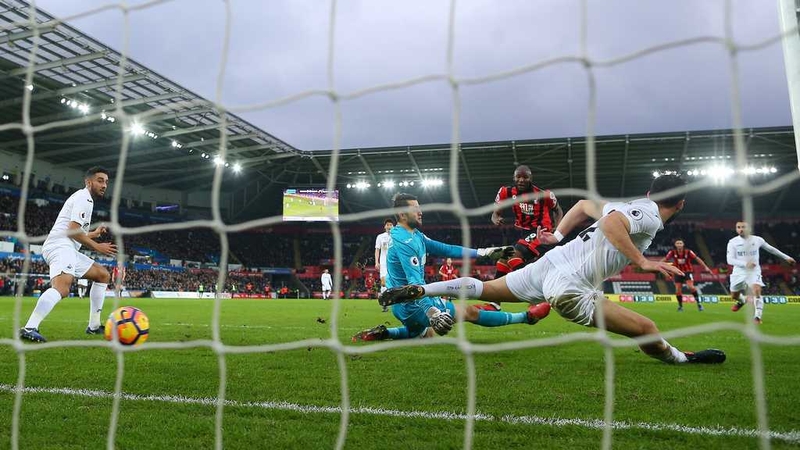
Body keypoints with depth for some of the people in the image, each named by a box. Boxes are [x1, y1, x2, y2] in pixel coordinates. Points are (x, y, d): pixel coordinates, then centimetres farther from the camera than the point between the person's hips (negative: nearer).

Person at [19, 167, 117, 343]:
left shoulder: (84, 199, 27)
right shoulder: (84, 198, -5)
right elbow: (73, 230, -16)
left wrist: (94, 233, 42)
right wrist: (97, 247, -8)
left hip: (68, 249, 11)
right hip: (60, 247, -11)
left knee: (103, 275, 16)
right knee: (62, 287, -34)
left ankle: (94, 326, 14)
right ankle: (29, 328, -43)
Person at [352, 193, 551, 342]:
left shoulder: (415, 236, 7)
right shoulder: (404, 241, -23)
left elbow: (446, 249, 9)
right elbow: (415, 281, -33)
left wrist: (483, 252, 7)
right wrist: (432, 311, -46)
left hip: (404, 303, 10)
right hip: (411, 303, -10)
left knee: (427, 334, 34)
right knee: (470, 312, -2)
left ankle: (382, 333, 16)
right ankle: (525, 317, 8)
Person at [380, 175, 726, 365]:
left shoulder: (631, 205, 20)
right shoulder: (650, 217, -5)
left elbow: (585, 204, 32)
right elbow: (610, 222, -25)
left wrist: (558, 235, 32)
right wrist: (643, 261, -21)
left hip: (548, 264, 9)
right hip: (568, 286, -9)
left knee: (485, 289, 23)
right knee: (646, 329, -4)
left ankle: (416, 290, 22)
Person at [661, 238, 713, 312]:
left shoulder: (688, 252, -14)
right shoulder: (672, 252, -11)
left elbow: (697, 259, -12)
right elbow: (665, 259, -12)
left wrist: (705, 267, -18)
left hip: (688, 272, -2)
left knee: (691, 287, -22)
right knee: (678, 290, -1)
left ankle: (698, 303, -8)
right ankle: (680, 306, 16)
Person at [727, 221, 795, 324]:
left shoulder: (757, 240, -1)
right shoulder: (733, 242, -6)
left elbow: (771, 249, 15)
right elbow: (730, 260, -13)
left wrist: (786, 257, 18)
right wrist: (745, 263, -27)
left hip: (754, 271, -1)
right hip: (739, 271, 1)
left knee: (756, 291, -25)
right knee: (734, 295, 11)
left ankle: (757, 316, -21)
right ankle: (741, 301, 47)